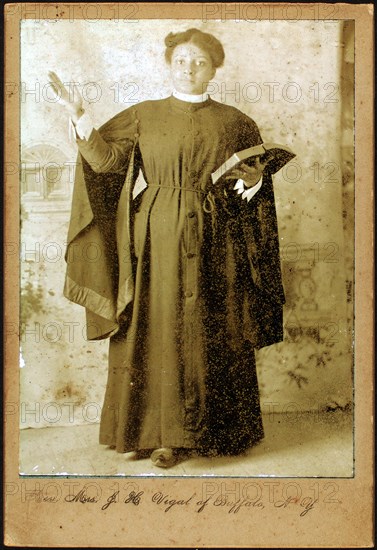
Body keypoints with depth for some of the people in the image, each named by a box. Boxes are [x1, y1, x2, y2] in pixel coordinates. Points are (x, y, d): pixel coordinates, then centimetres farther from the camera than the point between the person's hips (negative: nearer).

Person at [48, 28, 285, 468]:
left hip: (214, 241, 0)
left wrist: (253, 178, -9)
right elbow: (106, 158, -2)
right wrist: (78, 116, -14)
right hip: (159, 240, 0)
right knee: (160, 331, 1)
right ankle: (164, 433, 12)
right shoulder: (144, 116, 8)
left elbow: (256, 173, 13)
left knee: (213, 335, 3)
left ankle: (216, 430, 16)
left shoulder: (233, 122, 9)